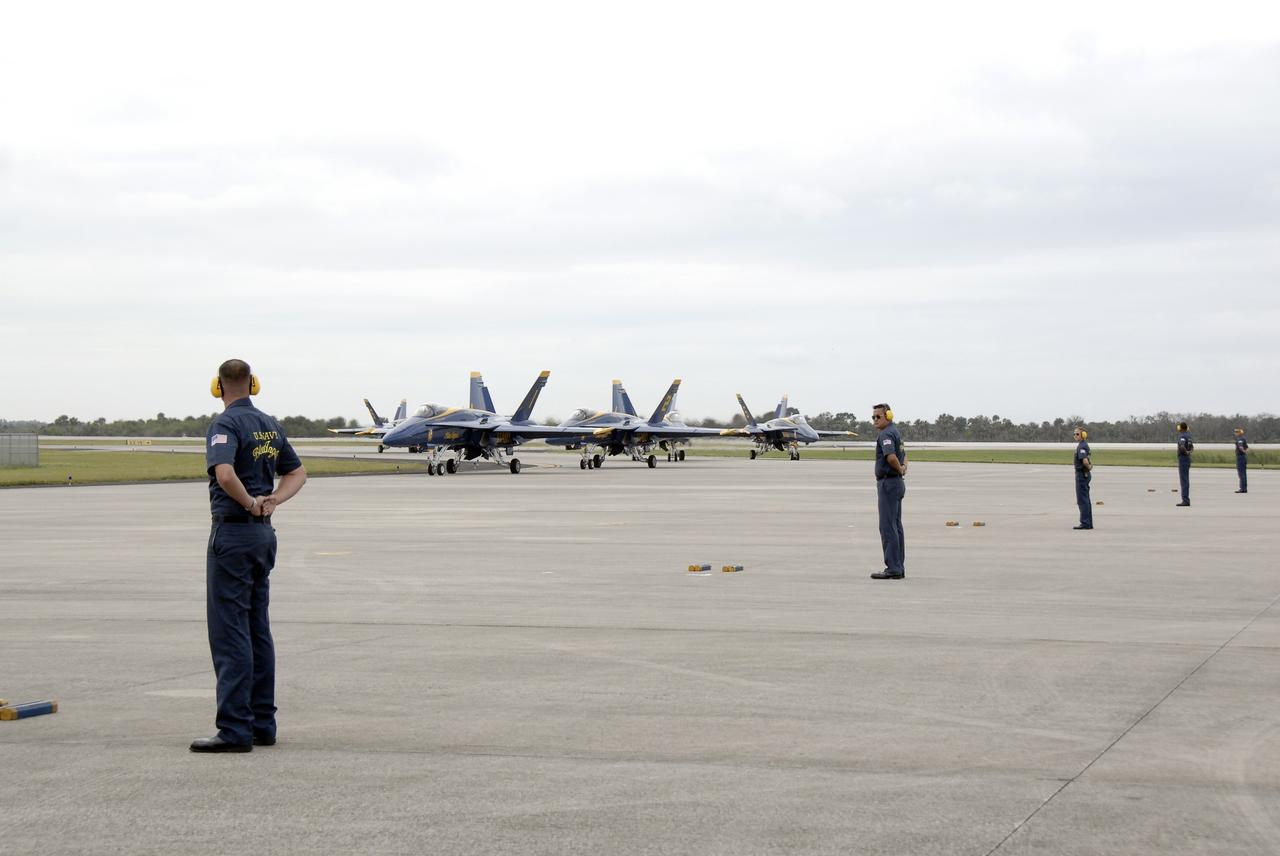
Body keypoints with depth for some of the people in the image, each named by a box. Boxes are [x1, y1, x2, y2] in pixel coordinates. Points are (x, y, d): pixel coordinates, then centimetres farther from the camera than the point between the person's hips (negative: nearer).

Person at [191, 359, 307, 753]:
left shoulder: (225, 424, -13)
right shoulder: (269, 425, 12)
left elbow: (225, 473, -31)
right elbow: (297, 473, 22)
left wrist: (249, 502, -15)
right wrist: (271, 500, 5)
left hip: (233, 532, -8)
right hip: (264, 533, 8)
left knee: (230, 632, -6)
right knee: (258, 629, 12)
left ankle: (235, 730, -7)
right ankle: (262, 724, 16)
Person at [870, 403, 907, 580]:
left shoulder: (886, 434, -16)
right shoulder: (895, 432, 17)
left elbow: (891, 456, -33)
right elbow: (903, 454, 33)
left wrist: (899, 469, -14)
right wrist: (904, 467, 13)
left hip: (888, 483, -10)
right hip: (897, 482, 10)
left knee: (888, 527, -9)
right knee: (896, 526, 12)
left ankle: (893, 568, -10)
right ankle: (899, 567, 15)